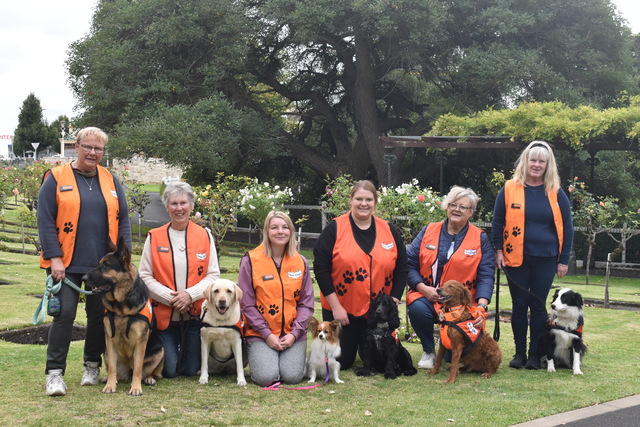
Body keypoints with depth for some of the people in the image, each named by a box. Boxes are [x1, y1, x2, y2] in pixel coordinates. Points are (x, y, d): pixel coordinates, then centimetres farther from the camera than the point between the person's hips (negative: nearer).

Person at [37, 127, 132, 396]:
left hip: (103, 264, 4)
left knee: (100, 315, 9)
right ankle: (54, 373, -1)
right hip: (66, 263, -3)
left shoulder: (111, 181, 11)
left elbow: (123, 220, 11)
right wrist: (54, 258, -12)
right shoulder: (56, 179, 0)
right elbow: (45, 220, -5)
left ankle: (93, 366, 25)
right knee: (64, 314, -9)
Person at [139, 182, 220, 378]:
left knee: (191, 370, 5)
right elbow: (145, 276, -3)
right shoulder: (154, 237, 1)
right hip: (164, 315, -1)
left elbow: (213, 275, -1)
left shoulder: (204, 236, 3)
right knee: (169, 371, -2)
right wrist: (169, 297, -16)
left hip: (195, 315, 1)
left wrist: (190, 294, -17)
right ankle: (171, 349, 32)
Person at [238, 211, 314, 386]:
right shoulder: (250, 261, -3)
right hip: (260, 333, -2)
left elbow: (306, 303, 6)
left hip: (293, 334, 2)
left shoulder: (300, 262, 6)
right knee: (266, 377, -21)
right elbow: (247, 304, -5)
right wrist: (267, 334, -11)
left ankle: (293, 357, 18)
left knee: (293, 376, -16)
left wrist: (295, 333, -8)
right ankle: (259, 357, 14)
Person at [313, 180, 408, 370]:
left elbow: (401, 269, 7)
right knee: (341, 362, 3)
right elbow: (321, 267, -8)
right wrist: (335, 306, -12)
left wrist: (393, 302, -2)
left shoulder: (389, 231, 4)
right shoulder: (334, 229, -5)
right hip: (341, 309, -2)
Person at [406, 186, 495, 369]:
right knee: (417, 309, -35)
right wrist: (423, 287, -12)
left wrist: (481, 306, -17)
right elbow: (409, 263, 5)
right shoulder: (428, 231, 8)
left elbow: (485, 276, -1)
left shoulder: (481, 239, 6)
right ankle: (428, 351, -3)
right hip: (426, 296, 1)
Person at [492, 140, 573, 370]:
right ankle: (519, 352, 16)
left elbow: (567, 228, 6)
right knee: (519, 305, 5)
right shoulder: (509, 189, 0)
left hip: (545, 260, 0)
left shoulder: (556, 193, 2)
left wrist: (564, 260, 2)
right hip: (516, 258, 0)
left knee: (538, 306, 4)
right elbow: (497, 222, 5)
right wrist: (499, 250, -2)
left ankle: (535, 354, 13)